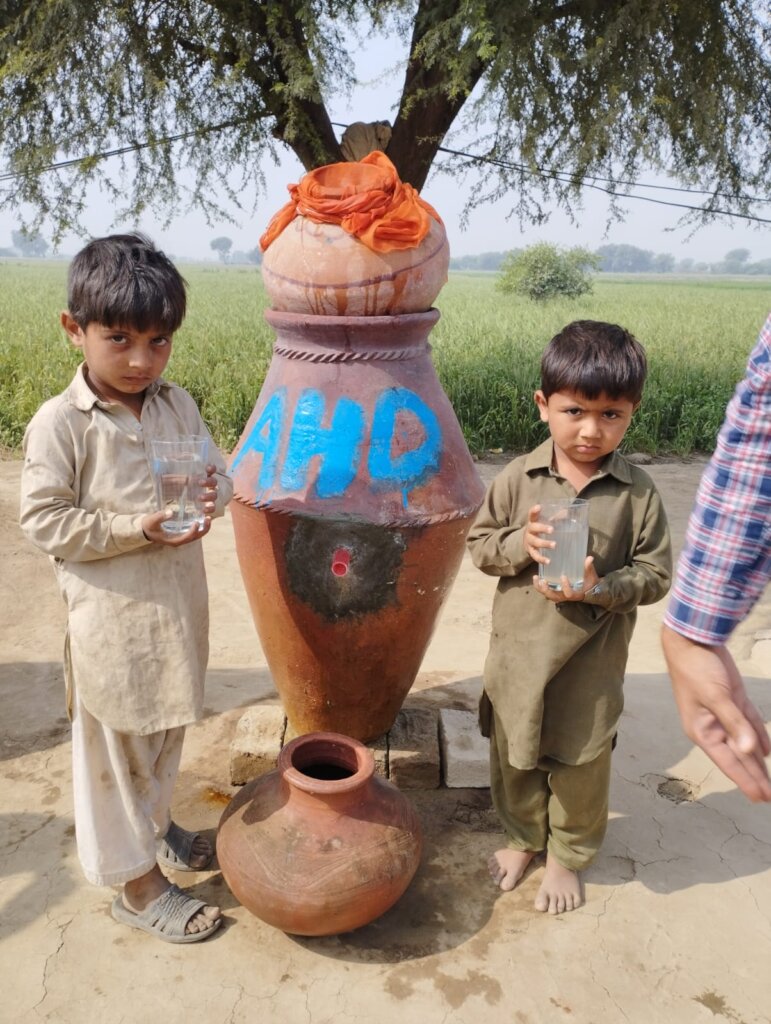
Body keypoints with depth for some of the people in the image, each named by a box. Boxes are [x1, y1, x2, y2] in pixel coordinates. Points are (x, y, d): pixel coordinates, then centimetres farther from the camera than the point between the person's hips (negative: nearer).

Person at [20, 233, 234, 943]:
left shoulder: (177, 404, 1)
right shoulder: (60, 423, -16)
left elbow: (217, 473, 9)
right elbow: (43, 519, -15)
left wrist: (213, 494, -14)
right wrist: (137, 529, -23)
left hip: (179, 604, 6)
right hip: (112, 619, -6)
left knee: (167, 732, 24)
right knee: (116, 750, 12)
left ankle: (155, 825, 51)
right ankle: (137, 883, 31)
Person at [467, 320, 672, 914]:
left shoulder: (638, 493, -11)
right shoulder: (519, 478, -9)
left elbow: (655, 574, -7)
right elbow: (479, 543, -1)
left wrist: (600, 588, -23)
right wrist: (521, 545, -21)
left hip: (591, 664, -1)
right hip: (519, 653, 2)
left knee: (580, 763, 17)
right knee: (514, 755, 20)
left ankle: (568, 855, 44)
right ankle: (521, 837, 48)